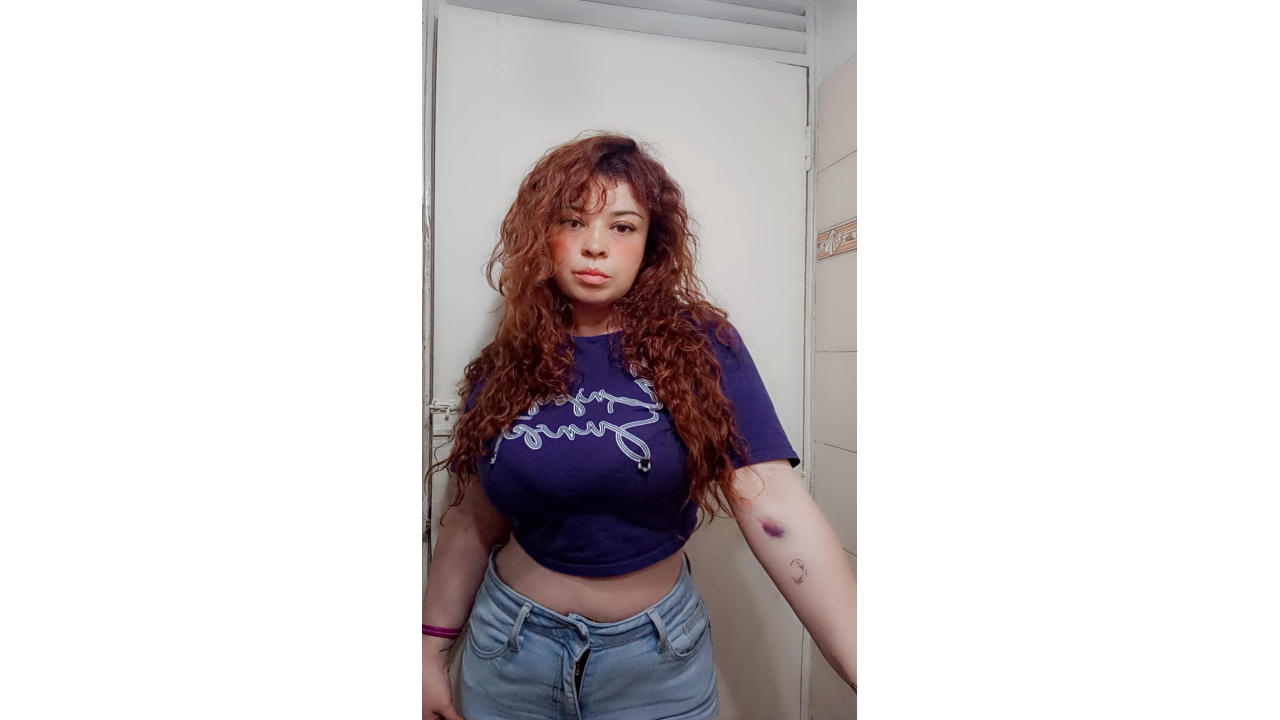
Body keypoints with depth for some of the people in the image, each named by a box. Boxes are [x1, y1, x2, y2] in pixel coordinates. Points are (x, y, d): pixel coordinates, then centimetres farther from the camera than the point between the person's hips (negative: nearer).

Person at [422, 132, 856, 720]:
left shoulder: (700, 347, -13)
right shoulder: (505, 366, -5)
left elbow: (776, 507, -20)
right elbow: (473, 522, 2)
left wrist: (861, 662, -27)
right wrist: (432, 647, 8)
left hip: (657, 656, -1)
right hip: (511, 648, 2)